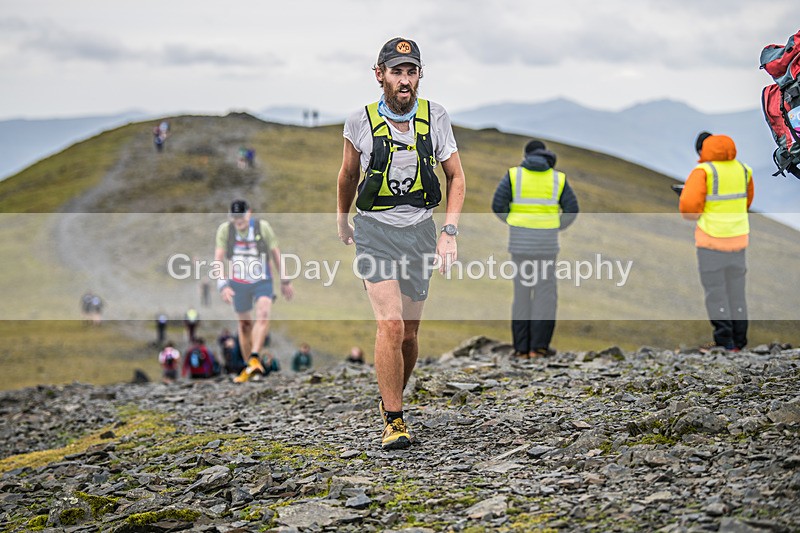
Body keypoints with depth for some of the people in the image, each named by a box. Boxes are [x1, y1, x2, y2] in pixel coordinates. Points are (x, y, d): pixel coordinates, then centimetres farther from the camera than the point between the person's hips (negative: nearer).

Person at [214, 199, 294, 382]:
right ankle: (249, 367, 21)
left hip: (262, 282, -1)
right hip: (238, 284, 2)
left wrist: (285, 281, 4)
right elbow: (218, 259, -12)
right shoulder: (224, 230, -10)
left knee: (263, 314, -25)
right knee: (244, 324, 8)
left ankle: (254, 359, -34)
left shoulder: (262, 226, -11)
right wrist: (222, 285, -25)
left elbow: (275, 253, -1)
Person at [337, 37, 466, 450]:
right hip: (375, 230, -2)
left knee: (409, 333, 8)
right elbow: (348, 174, 12)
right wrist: (341, 220, 25)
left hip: (419, 232, 2)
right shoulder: (361, 122, -6)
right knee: (391, 324, -18)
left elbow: (456, 176, 6)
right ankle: (393, 420, -11)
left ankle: (390, 401, 33)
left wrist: (449, 231, -6)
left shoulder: (435, 117, -2)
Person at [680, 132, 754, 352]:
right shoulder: (742, 169, 6)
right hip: (738, 238, 6)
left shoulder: (703, 171, -14)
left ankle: (724, 340, -1)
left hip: (711, 240, -6)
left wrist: (691, 213, 1)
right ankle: (739, 340, 14)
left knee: (715, 291, 2)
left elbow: (689, 207, -21)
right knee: (736, 290, 13)